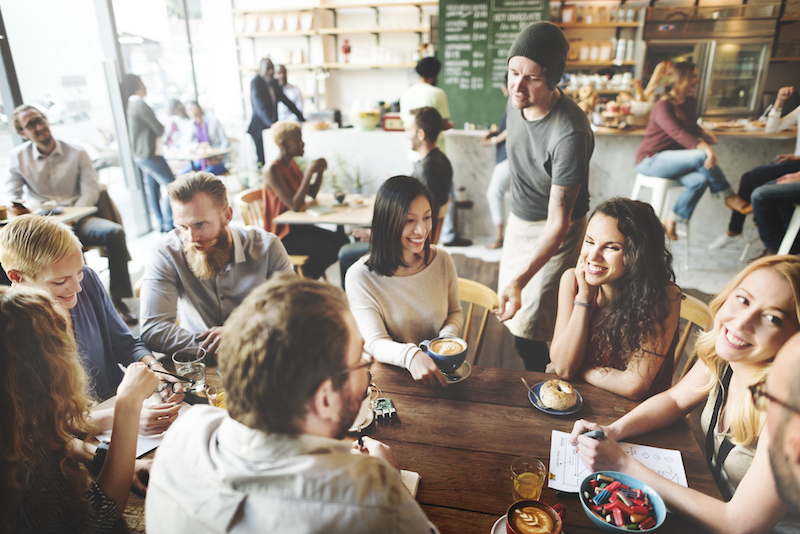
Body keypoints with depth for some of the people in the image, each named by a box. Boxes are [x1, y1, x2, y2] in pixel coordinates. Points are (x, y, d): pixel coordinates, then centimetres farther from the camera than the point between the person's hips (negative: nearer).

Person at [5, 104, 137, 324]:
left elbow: (91, 192, -3)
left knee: (114, 232, -30)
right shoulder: (18, 156, 8)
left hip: (77, 220, 0)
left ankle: (118, 299, -21)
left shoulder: (77, 153, 4)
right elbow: (10, 192, 12)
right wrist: (15, 206, -14)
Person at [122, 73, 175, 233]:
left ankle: (162, 224, 18)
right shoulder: (139, 103, -17)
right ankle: (169, 224, -6)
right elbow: (159, 129, -15)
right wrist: (163, 128, 5)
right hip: (150, 154, -10)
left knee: (153, 188, 13)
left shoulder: (129, 105, 12)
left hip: (140, 155, 10)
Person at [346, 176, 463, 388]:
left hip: (438, 370, 3)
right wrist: (410, 355, -36)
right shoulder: (360, 277, -14)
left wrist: (447, 337, -10)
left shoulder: (443, 260, -2)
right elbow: (375, 343, -15)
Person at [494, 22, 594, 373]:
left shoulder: (570, 134, -32)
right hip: (518, 221, 8)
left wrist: (519, 280, -39)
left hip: (553, 233, -8)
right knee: (511, 319, 18)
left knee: (527, 334, -7)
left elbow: (558, 221, -31)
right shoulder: (516, 102, -7)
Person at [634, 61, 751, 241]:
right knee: (702, 156, -28)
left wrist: (704, 134, 2)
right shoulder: (663, 106, -16)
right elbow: (677, 132, -31)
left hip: (670, 158, 8)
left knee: (699, 180, -22)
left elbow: (692, 127, 26)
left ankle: (672, 220, -8)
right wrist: (704, 147, -44)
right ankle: (729, 197, -12)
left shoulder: (690, 103, 10)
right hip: (650, 160, -8)